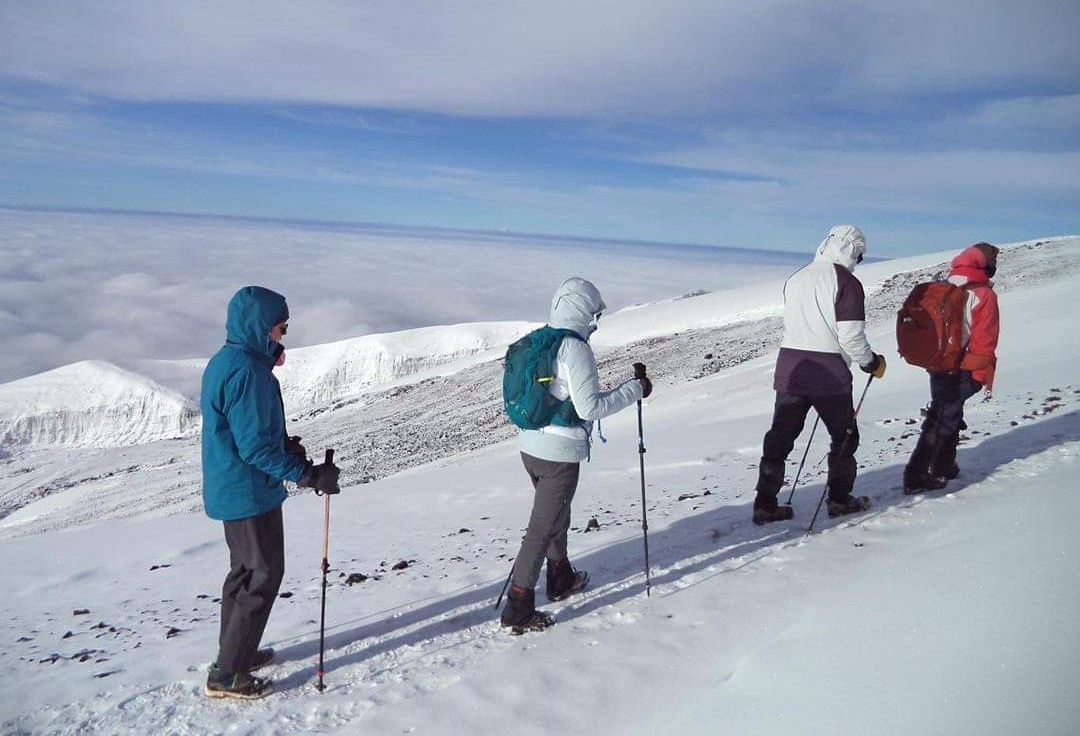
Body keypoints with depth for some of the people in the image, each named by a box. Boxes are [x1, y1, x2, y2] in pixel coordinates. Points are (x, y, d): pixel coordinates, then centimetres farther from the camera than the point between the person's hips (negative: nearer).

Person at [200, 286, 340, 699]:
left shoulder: (224, 361, 9)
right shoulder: (247, 370, -23)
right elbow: (256, 447, -25)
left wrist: (284, 445, 9)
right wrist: (307, 474, -23)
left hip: (230, 489, 10)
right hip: (250, 491, -10)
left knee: (245, 570, 21)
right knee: (264, 575, 0)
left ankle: (234, 653, 34)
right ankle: (226, 675, 7)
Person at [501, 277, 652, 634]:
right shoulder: (576, 349, -18)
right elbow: (589, 407, -21)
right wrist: (634, 389, -11)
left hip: (529, 445, 8)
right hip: (561, 454, -8)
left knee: (555, 515, 26)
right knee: (543, 529, 0)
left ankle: (561, 578, 44)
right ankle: (518, 611, 5)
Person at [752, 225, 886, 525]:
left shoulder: (795, 278, 10)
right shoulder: (846, 283, -9)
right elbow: (851, 336, -13)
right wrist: (872, 363, 3)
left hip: (789, 368, 5)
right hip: (829, 372, -5)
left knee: (780, 436, 9)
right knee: (845, 435, 15)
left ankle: (765, 504, 9)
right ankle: (839, 499, 22)